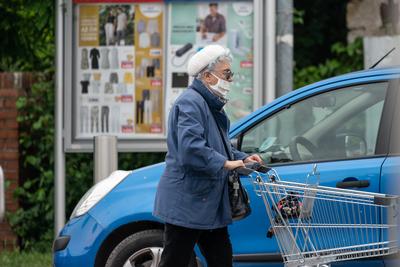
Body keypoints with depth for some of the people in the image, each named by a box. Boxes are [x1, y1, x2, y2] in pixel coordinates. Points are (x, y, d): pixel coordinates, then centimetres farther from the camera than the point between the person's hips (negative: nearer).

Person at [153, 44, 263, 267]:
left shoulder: (211, 105, 17)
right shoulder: (190, 103, -16)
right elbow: (190, 148, -28)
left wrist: (242, 158, 11)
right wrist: (224, 164, -22)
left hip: (209, 205, 10)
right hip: (186, 204, -10)